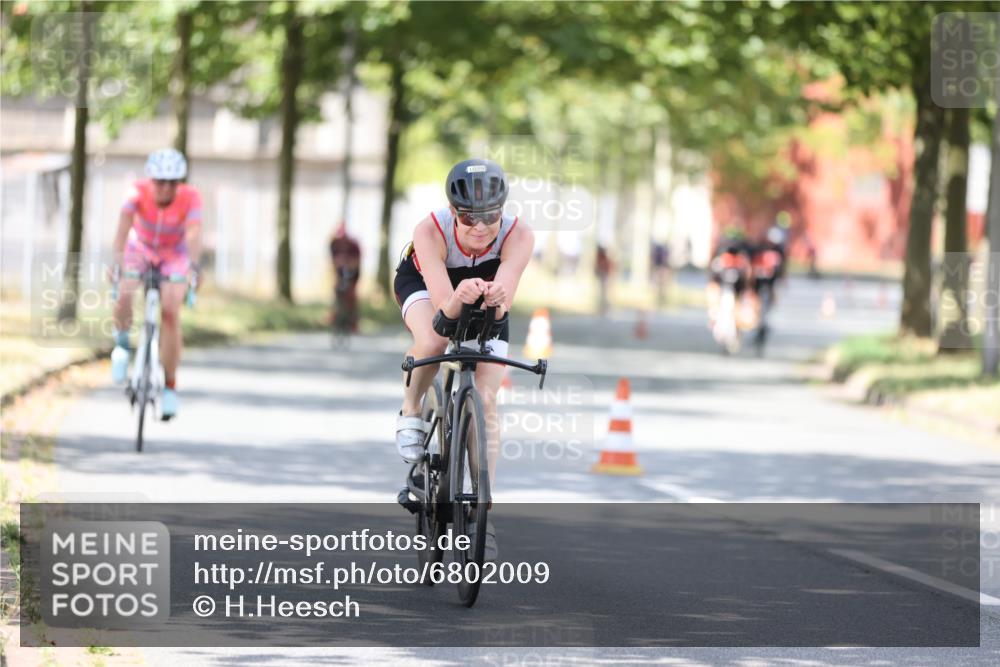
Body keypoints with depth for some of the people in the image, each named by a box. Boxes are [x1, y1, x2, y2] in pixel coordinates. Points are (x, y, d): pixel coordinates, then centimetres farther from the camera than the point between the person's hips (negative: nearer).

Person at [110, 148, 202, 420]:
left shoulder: (190, 197, -29)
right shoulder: (139, 192, -28)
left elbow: (194, 234, -43)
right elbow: (124, 225, -40)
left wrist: (193, 265, -61)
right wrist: (118, 260, -56)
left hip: (175, 254, 0)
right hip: (141, 248, 1)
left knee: (170, 313, -18)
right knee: (124, 294, -27)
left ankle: (170, 387, -6)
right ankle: (122, 345, 5)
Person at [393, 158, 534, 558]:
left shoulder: (518, 236, -36)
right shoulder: (430, 232, -39)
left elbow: (503, 304, -47)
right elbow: (444, 306, -47)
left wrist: (495, 298, -70)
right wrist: (460, 298, -69)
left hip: (482, 293, 2)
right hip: (423, 284, -1)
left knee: (485, 402, -9)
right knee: (432, 341, -37)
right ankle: (411, 413, -6)